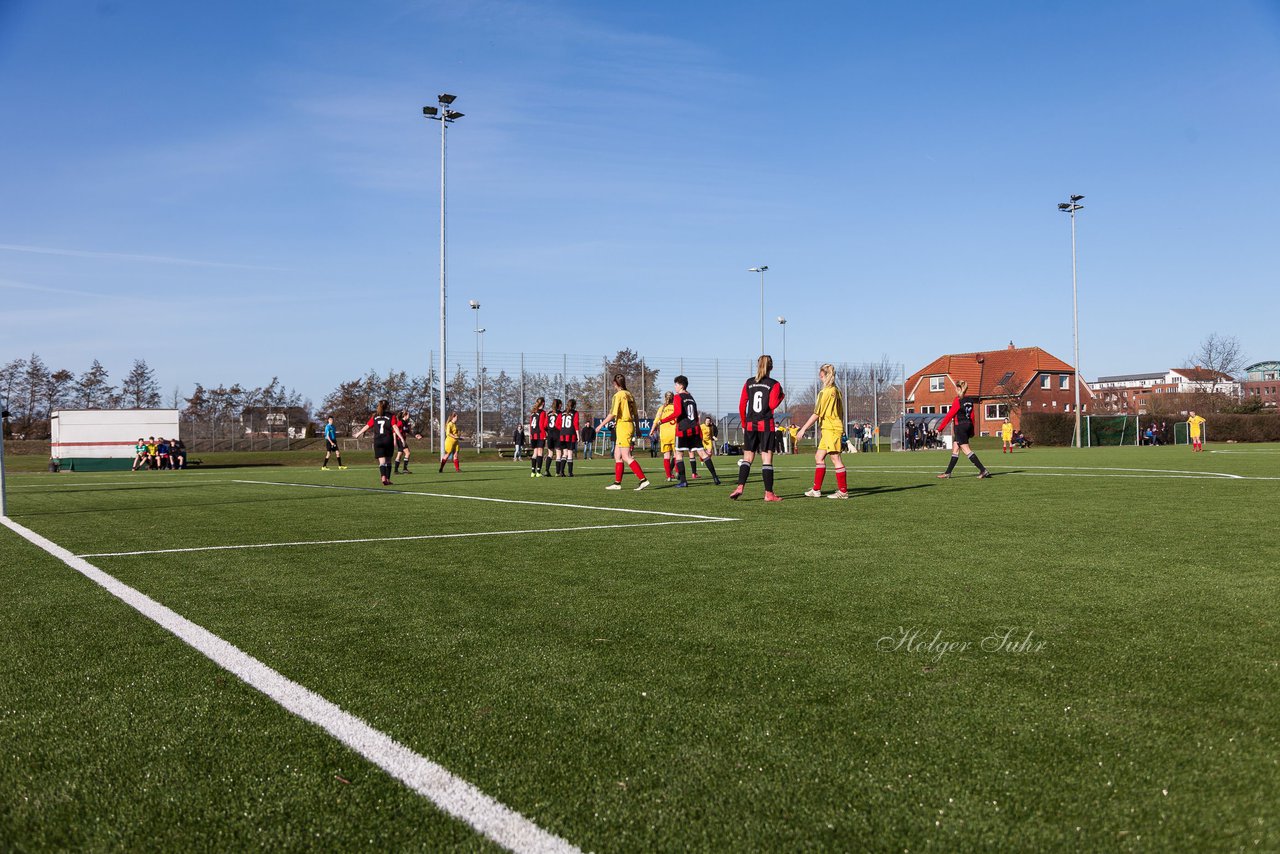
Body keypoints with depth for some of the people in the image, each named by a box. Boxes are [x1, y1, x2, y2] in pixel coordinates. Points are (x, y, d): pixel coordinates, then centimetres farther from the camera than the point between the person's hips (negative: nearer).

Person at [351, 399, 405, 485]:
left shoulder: (375, 417, 11)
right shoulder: (391, 416, 2)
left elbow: (366, 427, 15)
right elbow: (395, 427, -12)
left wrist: (358, 434, 29)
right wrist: (401, 438, -19)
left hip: (377, 441, 2)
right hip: (388, 441, -2)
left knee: (381, 461, -3)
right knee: (388, 461, 11)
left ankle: (383, 478, -22)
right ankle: (388, 479, 13)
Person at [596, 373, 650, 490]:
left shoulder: (618, 395, -11)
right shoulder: (630, 395, 12)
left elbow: (612, 414, -16)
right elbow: (635, 414, 16)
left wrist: (601, 425, -6)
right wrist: (637, 429, 24)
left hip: (622, 426, -9)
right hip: (630, 425, 9)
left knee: (626, 457, -10)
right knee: (617, 455, 14)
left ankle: (643, 480, -16)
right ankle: (617, 483, 16)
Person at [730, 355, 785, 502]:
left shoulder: (748, 383, 8)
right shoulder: (774, 384, -2)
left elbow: (741, 405, 6)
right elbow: (772, 404, -12)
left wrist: (743, 424, 15)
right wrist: (782, 396, 6)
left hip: (750, 425, 3)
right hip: (766, 425, -3)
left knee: (747, 458, 9)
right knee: (767, 459, -1)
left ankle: (740, 486, -8)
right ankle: (769, 494, -1)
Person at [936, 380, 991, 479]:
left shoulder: (958, 401, -14)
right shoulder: (970, 400, 8)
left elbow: (949, 415, -13)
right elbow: (972, 416, 13)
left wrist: (940, 428, -8)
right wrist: (972, 430, 20)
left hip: (960, 427, -8)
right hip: (968, 425, 9)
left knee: (966, 450, -6)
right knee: (955, 449, 13)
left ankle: (983, 470, -12)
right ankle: (948, 473, 17)